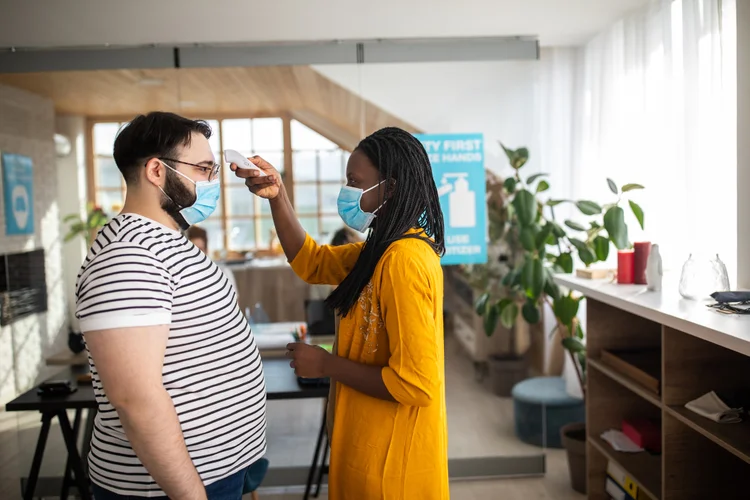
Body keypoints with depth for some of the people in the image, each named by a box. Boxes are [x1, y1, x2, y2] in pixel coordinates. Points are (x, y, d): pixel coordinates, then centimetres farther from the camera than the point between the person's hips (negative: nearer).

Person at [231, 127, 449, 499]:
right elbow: (311, 263, 9)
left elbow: (415, 383, -29)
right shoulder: (384, 248, 4)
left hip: (392, 455, -9)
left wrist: (326, 365, -18)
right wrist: (277, 195, -3)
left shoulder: (404, 260, -26)